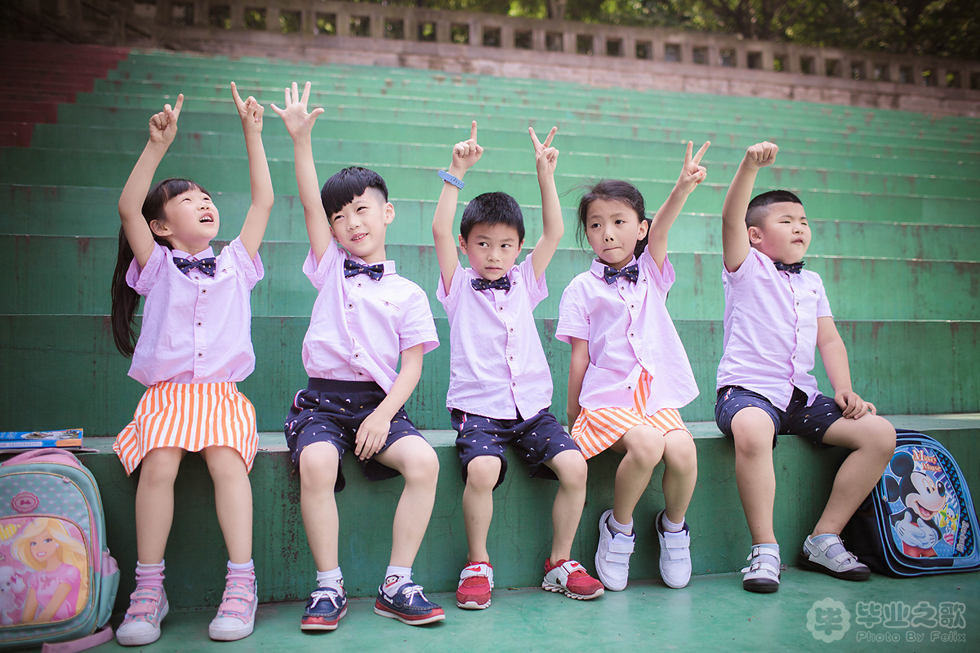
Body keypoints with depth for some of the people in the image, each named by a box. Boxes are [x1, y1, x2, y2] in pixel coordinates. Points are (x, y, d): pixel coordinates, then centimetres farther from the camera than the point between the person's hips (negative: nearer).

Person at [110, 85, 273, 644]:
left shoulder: (234, 266, 18)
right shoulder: (156, 266, 14)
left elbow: (264, 201, 14)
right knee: (159, 465, -27)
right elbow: (128, 207, -2)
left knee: (227, 461, -27)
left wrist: (252, 134, 14)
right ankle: (149, 588, -17)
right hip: (167, 393, 0)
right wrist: (159, 145, -8)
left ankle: (242, 583, -23)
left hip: (224, 395, 1)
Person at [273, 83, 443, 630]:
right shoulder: (330, 268, 14)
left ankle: (397, 584, -11)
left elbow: (412, 365, 3)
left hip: (380, 401, 0)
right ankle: (330, 586, -13)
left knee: (424, 460, -26)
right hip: (324, 399, 0)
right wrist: (301, 138, -8)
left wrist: (383, 415, -12)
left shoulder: (408, 293, 10)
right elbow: (311, 203, 2)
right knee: (316, 462, -30)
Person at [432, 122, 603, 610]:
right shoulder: (459, 287, 8)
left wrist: (545, 174, 1)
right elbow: (440, 230, -5)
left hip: (532, 408, 3)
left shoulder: (524, 284, 16)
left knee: (574, 466, -19)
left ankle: (560, 562, 3)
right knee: (482, 469, -31)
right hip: (478, 409, -3)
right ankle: (478, 564, -6)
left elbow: (554, 232, 8)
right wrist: (457, 171, -10)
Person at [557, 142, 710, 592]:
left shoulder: (652, 274, 12)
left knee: (682, 449, -24)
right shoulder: (581, 288, 5)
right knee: (646, 444, -30)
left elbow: (659, 232, -8)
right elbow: (579, 355, 4)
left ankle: (673, 527, 7)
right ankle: (618, 526, -3)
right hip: (607, 395, -3)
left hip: (656, 393, 3)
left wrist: (682, 189, -24)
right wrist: (573, 412, 4)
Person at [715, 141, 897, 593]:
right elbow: (731, 219, -16)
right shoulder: (748, 268, 2)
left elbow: (829, 340, 16)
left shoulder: (812, 282, 20)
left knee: (880, 433, -10)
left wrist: (844, 389, -1)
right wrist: (750, 166, -30)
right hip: (747, 389, -6)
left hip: (801, 395, 6)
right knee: (752, 431, -40)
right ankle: (764, 548, -23)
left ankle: (824, 539, 0)